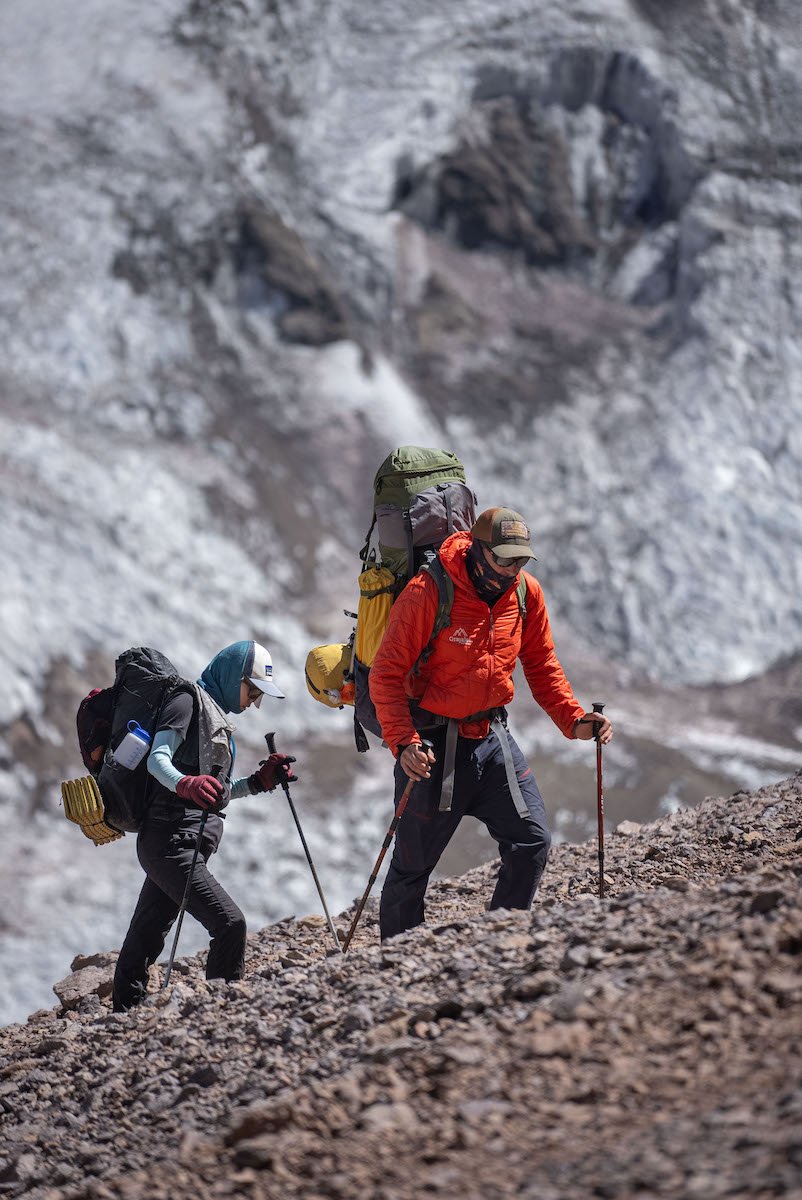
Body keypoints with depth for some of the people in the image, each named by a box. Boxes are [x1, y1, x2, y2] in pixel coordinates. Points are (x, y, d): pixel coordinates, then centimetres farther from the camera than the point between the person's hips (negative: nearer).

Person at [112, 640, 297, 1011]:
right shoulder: (189, 699, -4)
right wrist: (187, 784, -37)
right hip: (171, 839, -10)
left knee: (144, 940, 11)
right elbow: (157, 759, -18)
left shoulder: (215, 712, 25)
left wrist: (260, 781, 16)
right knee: (229, 924, -18)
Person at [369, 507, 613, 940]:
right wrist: (403, 742, -30)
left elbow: (542, 667, 10)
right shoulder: (428, 593, -20)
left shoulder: (526, 594, -3)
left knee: (532, 841, -1)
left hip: (492, 736, 5)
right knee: (413, 863, 2)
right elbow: (386, 674, -18)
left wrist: (574, 720, -5)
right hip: (434, 742, -5)